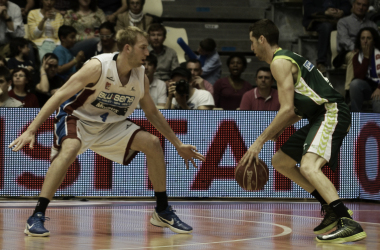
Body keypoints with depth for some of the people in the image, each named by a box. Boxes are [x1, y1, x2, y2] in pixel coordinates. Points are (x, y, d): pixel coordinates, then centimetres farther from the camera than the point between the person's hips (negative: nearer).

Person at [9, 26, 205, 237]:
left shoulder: (141, 79, -6)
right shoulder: (99, 67, -25)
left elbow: (152, 113, 12)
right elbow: (60, 96, -27)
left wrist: (178, 145, 13)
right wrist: (31, 131, -34)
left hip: (111, 125, 6)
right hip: (78, 118, -6)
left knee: (153, 144, -7)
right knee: (71, 148, -37)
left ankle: (163, 212, 9)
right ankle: (36, 217, -36)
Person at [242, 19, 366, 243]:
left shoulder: (280, 62, -11)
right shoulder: (288, 58, 21)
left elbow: (287, 109, -18)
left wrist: (260, 141, -14)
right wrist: (278, 131, 16)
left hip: (332, 113, -11)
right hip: (321, 116, 11)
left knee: (309, 167, -30)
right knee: (280, 161, 18)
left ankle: (350, 224, -37)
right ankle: (333, 210, 16)